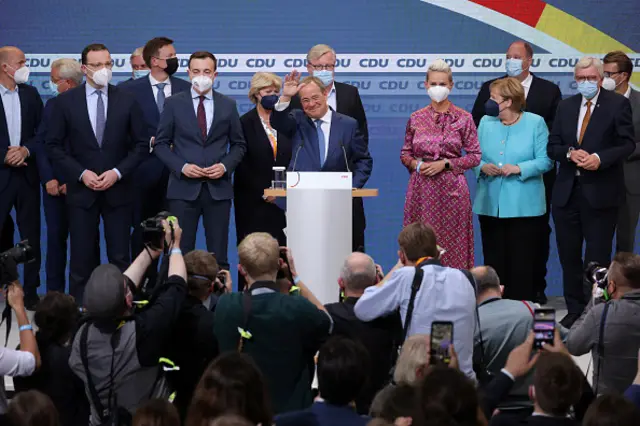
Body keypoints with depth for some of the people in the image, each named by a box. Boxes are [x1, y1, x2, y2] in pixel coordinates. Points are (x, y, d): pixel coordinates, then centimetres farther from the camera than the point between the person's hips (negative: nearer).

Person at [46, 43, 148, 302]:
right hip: (81, 190, -1)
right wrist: (81, 173, -10)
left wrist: (117, 172, -9)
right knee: (81, 258, 1)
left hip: (117, 190, 1)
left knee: (120, 257, 0)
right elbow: (53, 145, 1)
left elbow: (140, 145, 4)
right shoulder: (66, 102, 0)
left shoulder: (127, 102, 3)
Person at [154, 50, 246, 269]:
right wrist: (182, 167, -10)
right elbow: (161, 144, 5)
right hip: (184, 188, -1)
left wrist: (225, 166, -6)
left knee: (218, 256, 2)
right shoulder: (174, 103, 4)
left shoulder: (228, 105, 8)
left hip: (218, 188, 1)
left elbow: (239, 145, 13)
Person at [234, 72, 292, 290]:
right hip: (253, 201, -4)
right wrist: (263, 191, -12)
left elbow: (289, 161, 15)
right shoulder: (245, 123, -1)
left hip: (280, 200, 4)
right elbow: (241, 165, -6)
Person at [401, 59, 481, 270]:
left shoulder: (463, 118, 1)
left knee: (451, 243, -2)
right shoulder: (416, 118, 9)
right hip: (421, 189, 2)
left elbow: (475, 156, 0)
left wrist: (445, 164, -10)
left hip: (451, 189, -2)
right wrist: (416, 164, -6)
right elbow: (405, 153, 15)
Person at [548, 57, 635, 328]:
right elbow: (552, 146, 10)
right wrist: (570, 153, -11)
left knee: (597, 257, -1)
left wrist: (600, 158, -22)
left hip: (600, 193, -5)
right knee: (569, 255, 9)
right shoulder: (566, 107, 12)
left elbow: (627, 144, -7)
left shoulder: (618, 104, -2)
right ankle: (574, 310, 19)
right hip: (567, 192, 5)